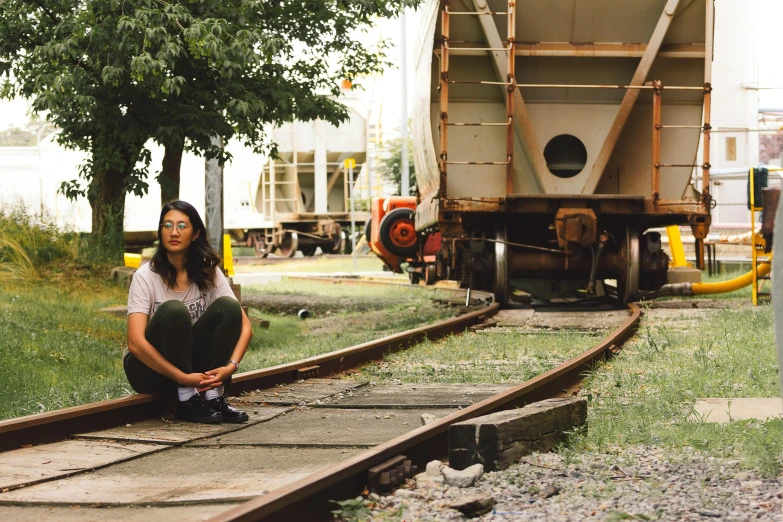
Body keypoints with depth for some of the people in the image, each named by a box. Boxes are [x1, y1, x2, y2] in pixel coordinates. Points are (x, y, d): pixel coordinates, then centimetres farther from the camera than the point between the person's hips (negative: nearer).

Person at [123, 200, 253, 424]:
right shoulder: (146, 276, -16)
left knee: (227, 306, -19)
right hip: (150, 367, -4)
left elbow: (244, 326, -8)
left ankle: (214, 396, -20)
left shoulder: (209, 273, -4)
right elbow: (135, 343, -26)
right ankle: (187, 400, -25)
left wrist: (230, 366, -27)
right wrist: (183, 378, -33)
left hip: (191, 362, 4)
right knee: (173, 311, -32)